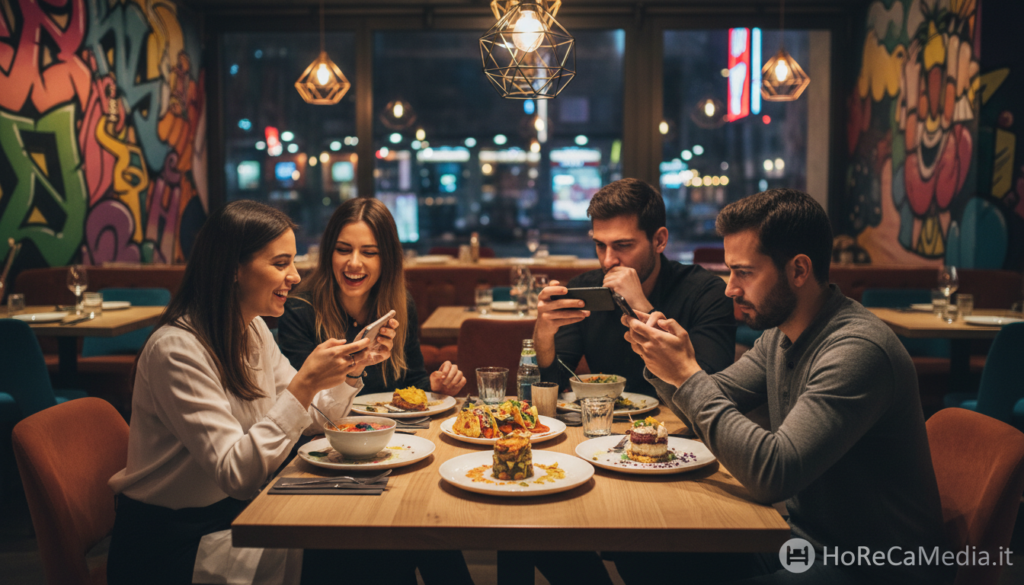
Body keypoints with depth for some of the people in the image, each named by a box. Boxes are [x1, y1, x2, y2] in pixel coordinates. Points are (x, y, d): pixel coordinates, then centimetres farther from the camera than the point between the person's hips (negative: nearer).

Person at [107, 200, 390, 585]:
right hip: (172, 542, -7)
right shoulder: (177, 350, -22)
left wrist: (351, 369, -7)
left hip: (234, 511, 8)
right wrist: (305, 382, -32)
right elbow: (236, 474, -27)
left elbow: (308, 419, 9)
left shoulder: (253, 330, 4)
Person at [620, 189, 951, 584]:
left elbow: (771, 476, -32)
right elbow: (713, 401, 11)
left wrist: (688, 375, -26)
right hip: (803, 533, 8)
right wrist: (663, 361, -9)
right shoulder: (780, 332, 3)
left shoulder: (857, 350, -26)